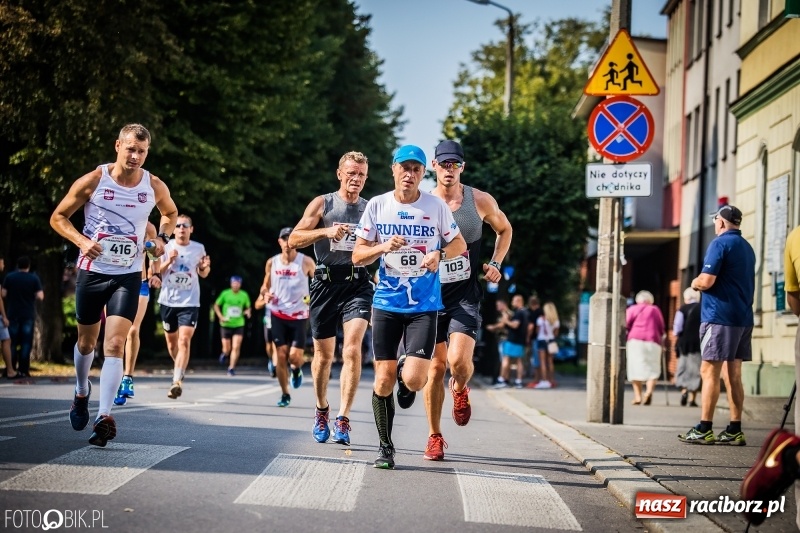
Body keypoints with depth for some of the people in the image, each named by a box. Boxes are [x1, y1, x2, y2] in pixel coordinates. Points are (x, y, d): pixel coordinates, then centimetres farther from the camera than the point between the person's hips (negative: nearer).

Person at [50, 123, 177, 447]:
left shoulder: (155, 187, -2)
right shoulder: (93, 181, -9)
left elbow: (170, 213, 21)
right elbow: (58, 217, -2)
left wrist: (162, 238, 1)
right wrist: (82, 241, -18)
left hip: (128, 275, 0)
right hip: (92, 271, 0)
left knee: (115, 345, -15)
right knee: (86, 341, 15)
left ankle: (104, 417, -17)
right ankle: (82, 393, 43)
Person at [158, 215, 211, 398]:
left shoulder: (199, 248, 1)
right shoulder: (166, 247, -1)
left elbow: (203, 274, 13)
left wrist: (205, 267, -9)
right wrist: (168, 261, -18)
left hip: (189, 302, -2)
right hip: (168, 300, 2)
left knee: (184, 341, -16)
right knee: (171, 341, 13)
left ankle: (177, 381, -22)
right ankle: (179, 368, 41)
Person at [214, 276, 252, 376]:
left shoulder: (244, 295, 1)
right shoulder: (225, 294, -4)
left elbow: (248, 307, 16)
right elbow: (216, 305, 6)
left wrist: (247, 311, -7)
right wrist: (221, 317, -7)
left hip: (239, 325, 0)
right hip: (226, 325, 0)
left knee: (236, 348, -12)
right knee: (227, 349, 6)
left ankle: (231, 368, -4)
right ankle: (224, 354, 43)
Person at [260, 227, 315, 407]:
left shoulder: (306, 262, -6)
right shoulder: (272, 263, 4)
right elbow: (265, 286, 15)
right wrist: (265, 293, -8)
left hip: (299, 315, -2)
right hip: (278, 314, 2)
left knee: (295, 356, -10)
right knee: (281, 355, 0)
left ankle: (296, 369, 28)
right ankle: (285, 394, 13)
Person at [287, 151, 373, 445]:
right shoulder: (322, 204, 4)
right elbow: (293, 240, -3)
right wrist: (326, 231, -16)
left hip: (358, 284, 1)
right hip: (326, 281, 0)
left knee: (352, 349, -17)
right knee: (323, 354, 7)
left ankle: (342, 419, -16)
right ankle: (321, 410, 31)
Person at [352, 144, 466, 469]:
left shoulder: (436, 206, -2)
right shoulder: (377, 206, 1)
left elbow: (459, 245, 10)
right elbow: (357, 256, 2)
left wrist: (439, 255, -11)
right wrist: (384, 247, -17)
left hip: (424, 306, -1)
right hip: (386, 304, 1)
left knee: (413, 379, -15)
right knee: (383, 379, 0)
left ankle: (407, 376, 24)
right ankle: (386, 448, 16)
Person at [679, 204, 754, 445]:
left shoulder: (720, 244, -9)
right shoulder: (747, 247, 17)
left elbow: (706, 281, -18)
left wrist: (694, 283, 4)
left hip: (719, 317, -8)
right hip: (743, 317, 8)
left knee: (709, 371, -7)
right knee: (733, 374, 9)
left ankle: (704, 430, -9)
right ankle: (734, 431, 8)